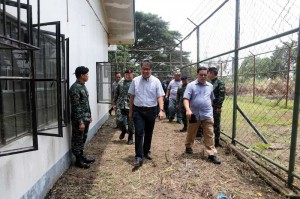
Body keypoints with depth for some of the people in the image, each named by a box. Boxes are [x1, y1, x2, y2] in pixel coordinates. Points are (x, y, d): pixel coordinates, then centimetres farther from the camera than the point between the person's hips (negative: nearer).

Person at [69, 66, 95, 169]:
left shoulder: (83, 86, 11)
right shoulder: (75, 88, -19)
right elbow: (76, 107, -22)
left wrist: (89, 116, 19)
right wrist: (80, 122, -22)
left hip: (85, 118, 9)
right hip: (79, 119, -9)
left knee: (83, 138, 18)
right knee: (77, 139, 5)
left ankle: (81, 156, 32)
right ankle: (78, 160, 17)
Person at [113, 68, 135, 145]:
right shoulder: (120, 82, 9)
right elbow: (116, 93, 13)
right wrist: (114, 103, 10)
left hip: (131, 106, -3)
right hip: (121, 105, 3)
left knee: (130, 122, 6)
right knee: (120, 121, 3)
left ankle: (130, 137, 23)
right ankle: (124, 130, 36)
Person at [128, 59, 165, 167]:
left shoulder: (156, 81, -3)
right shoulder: (135, 80, 1)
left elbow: (160, 97, -7)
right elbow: (132, 96, 8)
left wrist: (161, 110, -20)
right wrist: (130, 111, 9)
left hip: (151, 110, 1)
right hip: (138, 110, 0)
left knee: (149, 133, 14)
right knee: (139, 133, -7)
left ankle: (146, 151, 33)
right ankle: (139, 157, -3)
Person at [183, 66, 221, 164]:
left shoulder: (210, 86, 10)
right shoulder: (191, 85, -4)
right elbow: (186, 99, -12)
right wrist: (188, 109, -27)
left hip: (207, 115, 2)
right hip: (194, 114, -2)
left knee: (209, 135, -1)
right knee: (191, 133, 15)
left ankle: (211, 154, 4)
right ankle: (188, 146, 38)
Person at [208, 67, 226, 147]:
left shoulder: (220, 83, -11)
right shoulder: (210, 83, 12)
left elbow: (222, 96, -15)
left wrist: (219, 106, -19)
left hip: (215, 107, -8)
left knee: (216, 124, 1)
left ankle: (216, 142, 11)